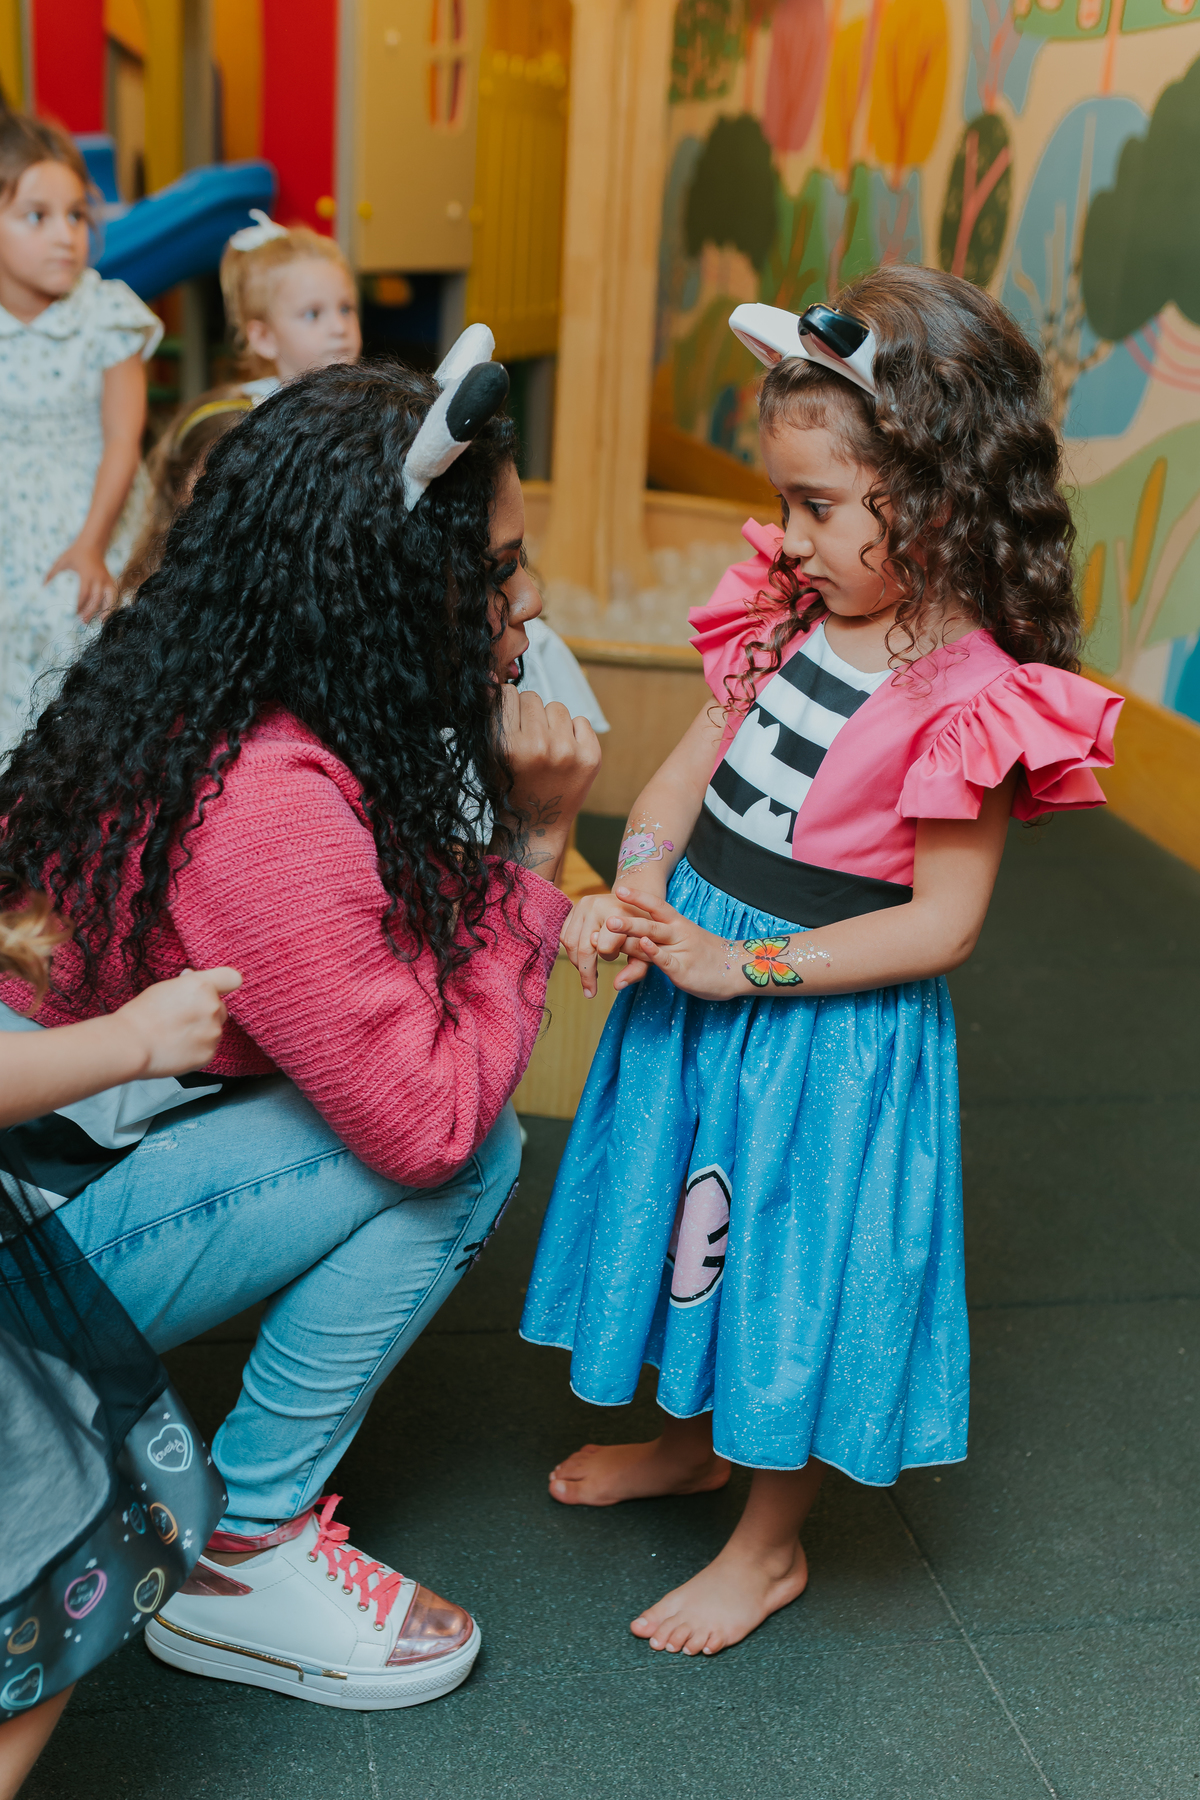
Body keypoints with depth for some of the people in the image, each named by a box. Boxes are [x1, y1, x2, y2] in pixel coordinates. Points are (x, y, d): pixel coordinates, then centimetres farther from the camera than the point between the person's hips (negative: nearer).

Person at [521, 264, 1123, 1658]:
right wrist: (635, 892, -12)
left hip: (824, 1021, -7)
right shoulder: (790, 612, -1)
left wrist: (738, 965, -22)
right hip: (697, 968, 7)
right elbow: (692, 767, 5)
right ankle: (697, 1436, 51)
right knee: (698, 1221, 23)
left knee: (792, 1257, 9)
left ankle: (769, 1543, 33)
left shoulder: (972, 698, -22)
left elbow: (941, 924, -20)